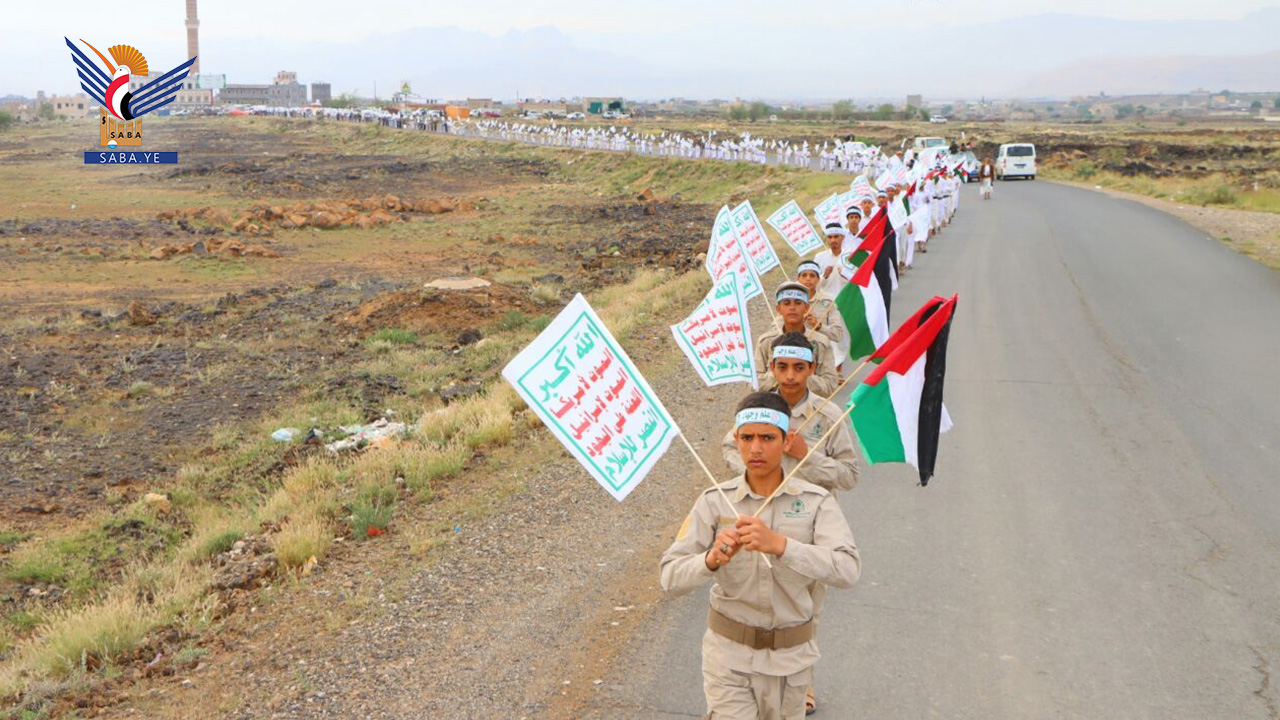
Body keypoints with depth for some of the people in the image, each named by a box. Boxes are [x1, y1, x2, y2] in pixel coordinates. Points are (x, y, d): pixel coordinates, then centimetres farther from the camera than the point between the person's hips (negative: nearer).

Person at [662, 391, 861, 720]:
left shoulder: (816, 502, -10)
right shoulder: (715, 501, -9)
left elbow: (848, 569, -25)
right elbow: (670, 576, -13)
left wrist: (779, 544, -37)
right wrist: (711, 559, -33)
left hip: (790, 656, 1)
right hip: (729, 650, -1)